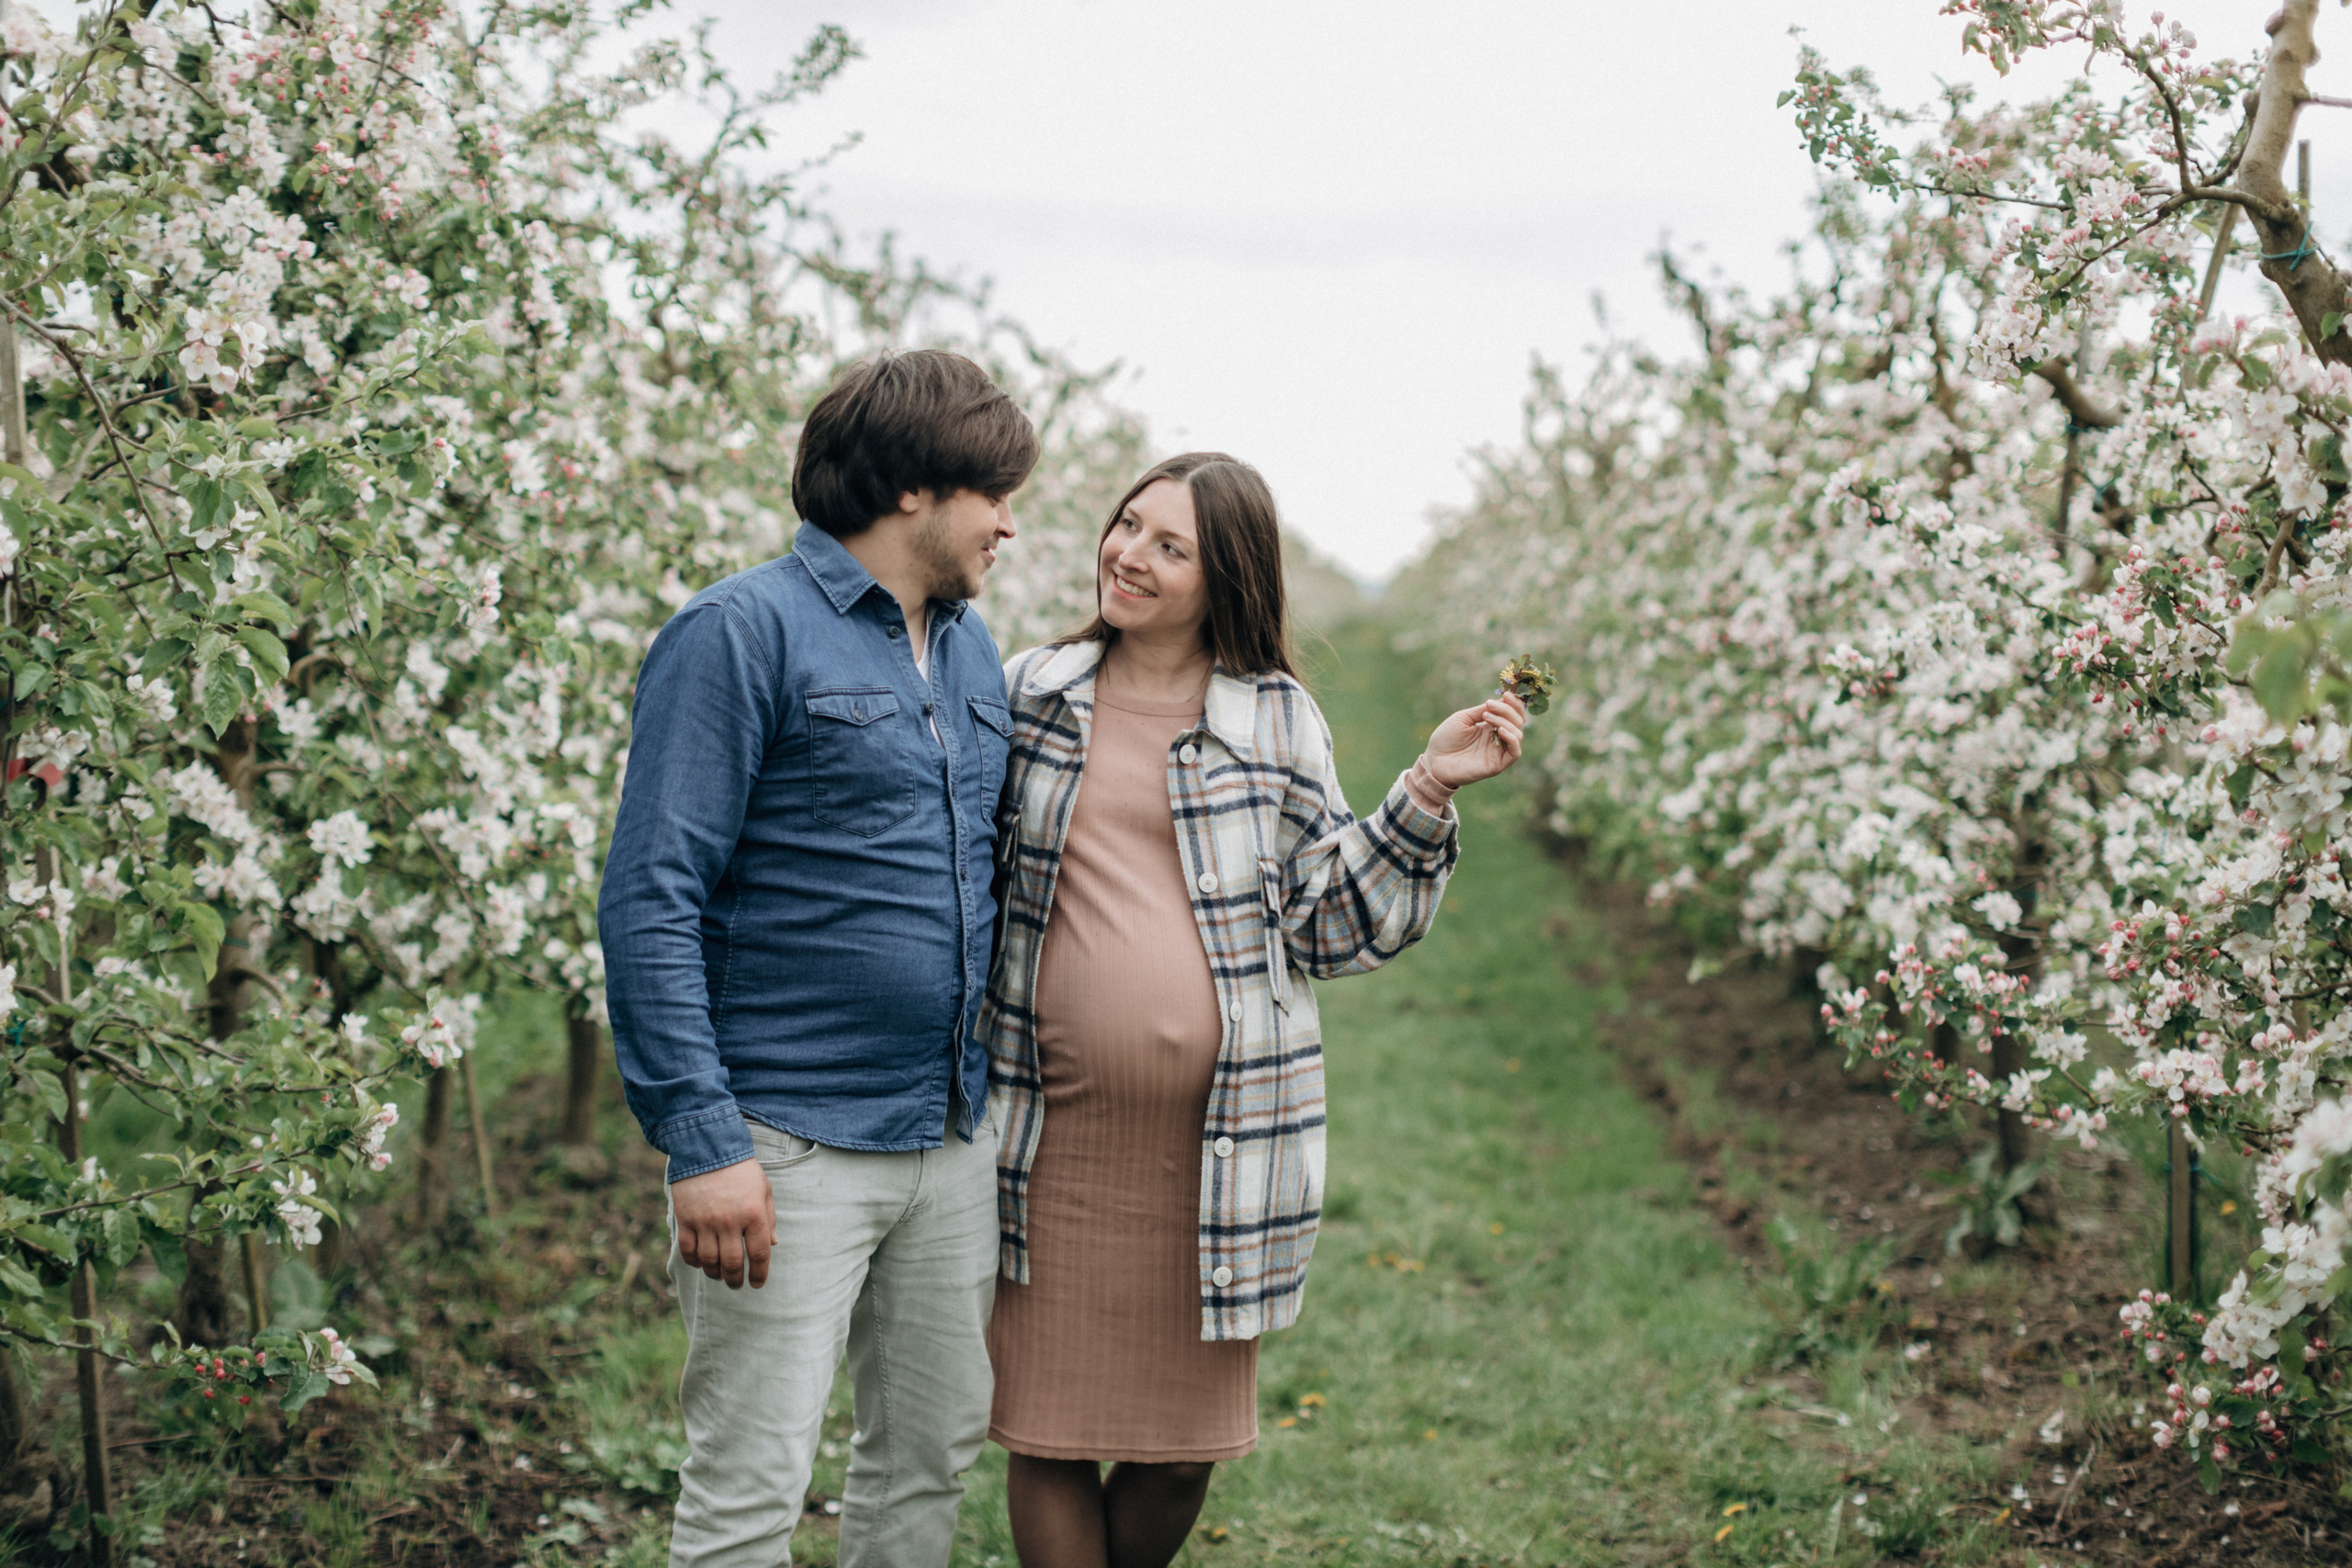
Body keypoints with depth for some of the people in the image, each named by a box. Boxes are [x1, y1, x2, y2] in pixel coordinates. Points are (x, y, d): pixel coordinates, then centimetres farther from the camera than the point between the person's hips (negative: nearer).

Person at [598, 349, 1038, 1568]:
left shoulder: (972, 651, 14)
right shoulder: (743, 633, -9)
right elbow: (651, 903, -14)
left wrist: (994, 1097, 16)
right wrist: (700, 1138, -20)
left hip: (952, 1141, 7)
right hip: (791, 1144, -7)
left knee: (932, 1457, 15)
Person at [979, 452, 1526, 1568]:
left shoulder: (1277, 721, 3)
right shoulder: (1027, 695, 6)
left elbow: (1331, 924, 3)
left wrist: (1426, 794, -5)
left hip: (1218, 1137, 0)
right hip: (1057, 1134, 0)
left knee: (1185, 1448, 9)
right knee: (1049, 1434, 5)